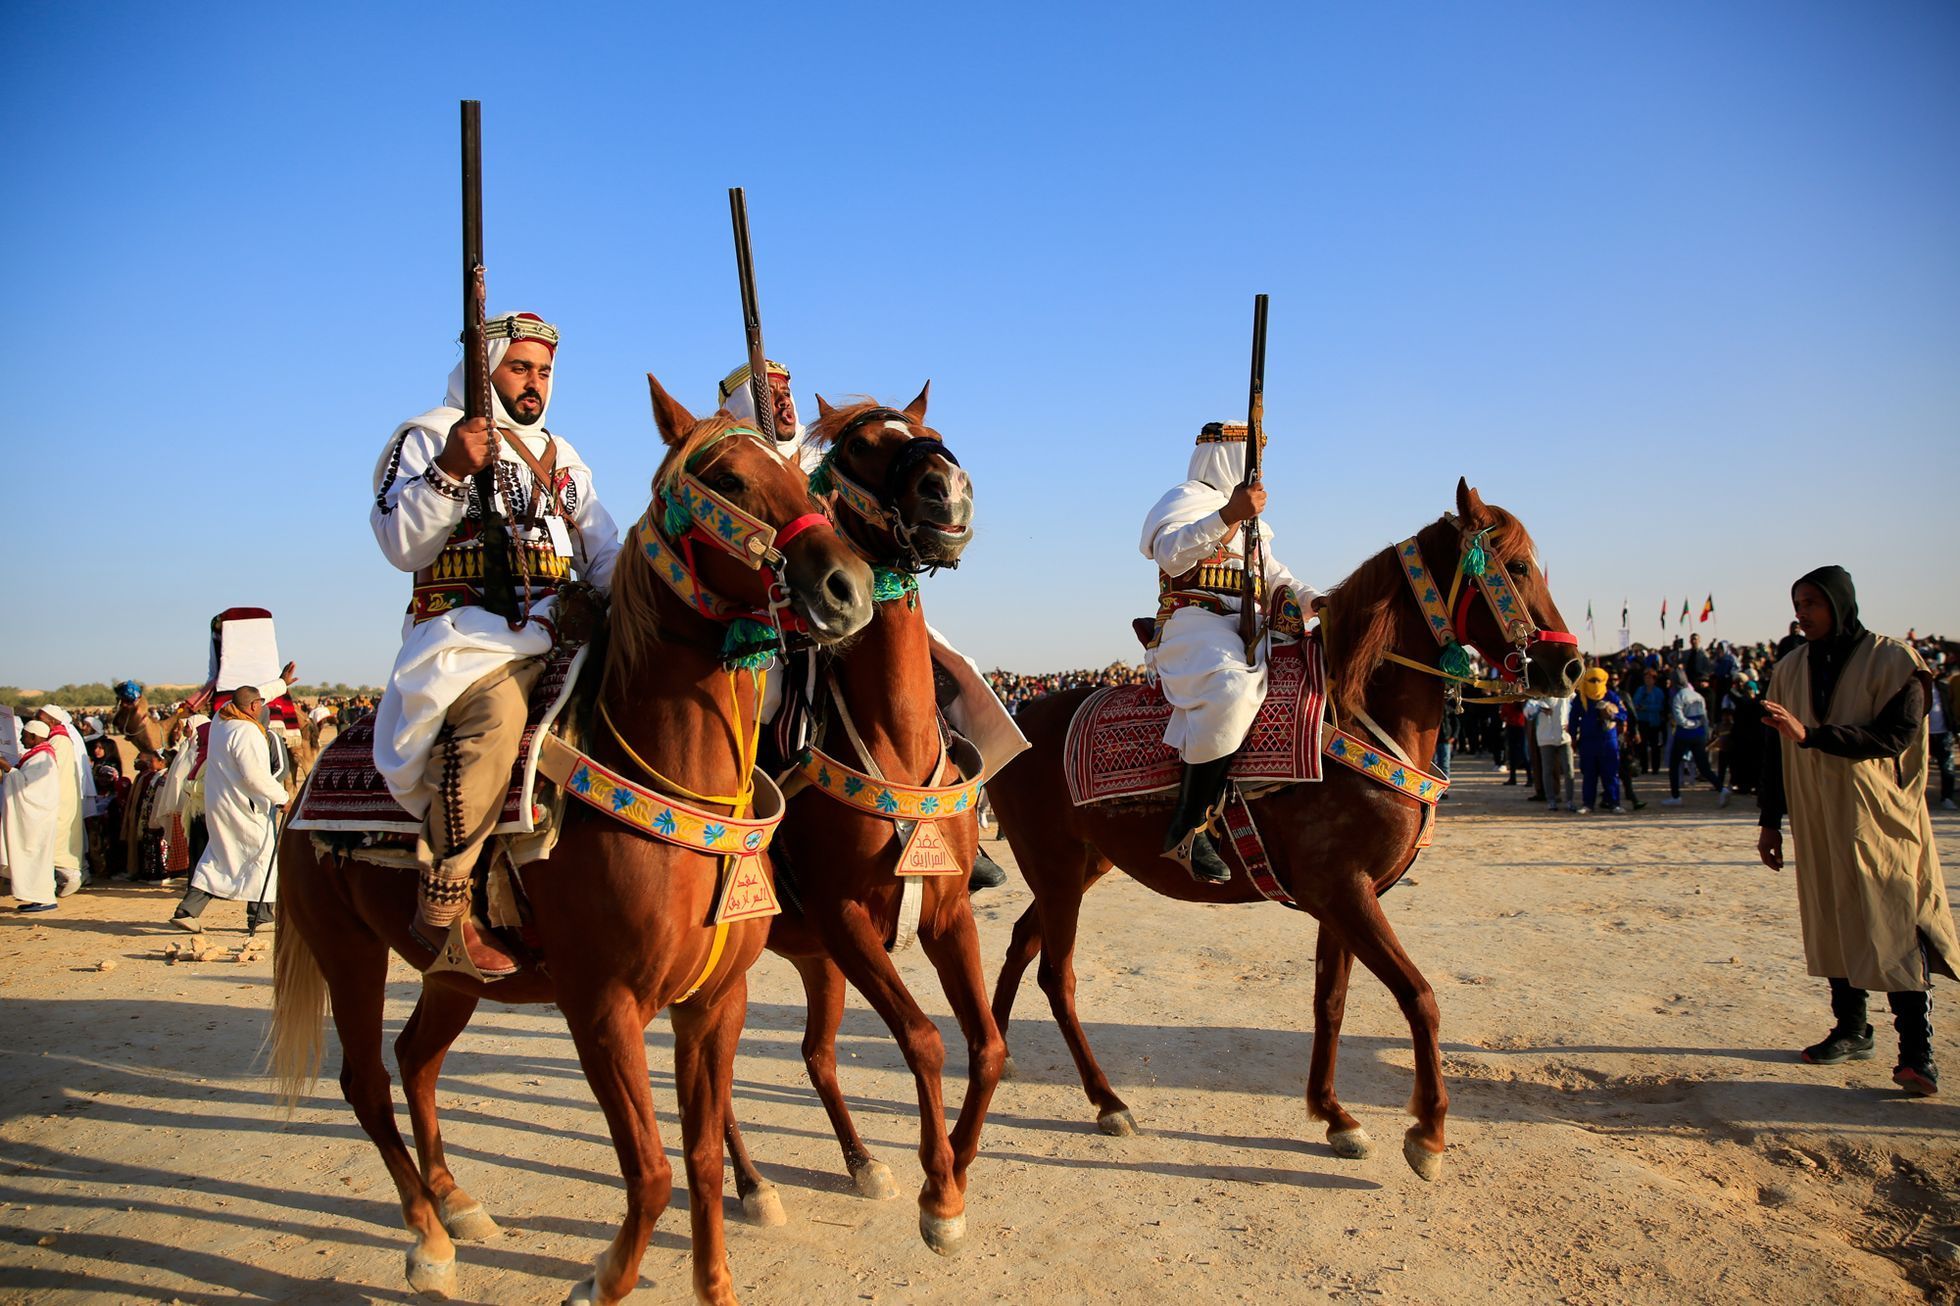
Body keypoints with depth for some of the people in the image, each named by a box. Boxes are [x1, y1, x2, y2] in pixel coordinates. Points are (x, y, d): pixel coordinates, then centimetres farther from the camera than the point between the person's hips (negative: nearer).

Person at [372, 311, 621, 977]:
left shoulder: (562, 458, 26)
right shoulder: (428, 437, 10)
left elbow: (605, 556, 24)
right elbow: (401, 546, -2)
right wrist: (450, 472, -15)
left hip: (555, 636, 6)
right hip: (469, 638, -6)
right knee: (496, 710, -37)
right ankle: (442, 909, -28)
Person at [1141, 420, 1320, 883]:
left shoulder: (1249, 521, 33)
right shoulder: (1187, 499, 4)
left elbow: (1276, 577, 30)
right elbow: (1171, 552, -17)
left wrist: (1311, 600, 9)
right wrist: (1228, 515, -29)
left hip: (1246, 635, 9)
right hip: (1193, 629, -9)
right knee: (1231, 689, -38)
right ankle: (1186, 830, -37)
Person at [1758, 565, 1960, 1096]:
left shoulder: (1892, 661, -5)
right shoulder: (1790, 669, 9)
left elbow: (1896, 734, -17)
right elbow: (1778, 749, 13)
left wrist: (1811, 734, -27)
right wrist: (1771, 819, 12)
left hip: (1879, 819, -5)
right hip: (1816, 822, 5)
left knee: (1894, 929, -9)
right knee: (1832, 927, 8)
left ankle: (1917, 1051, -6)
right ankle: (1851, 1030, 19)